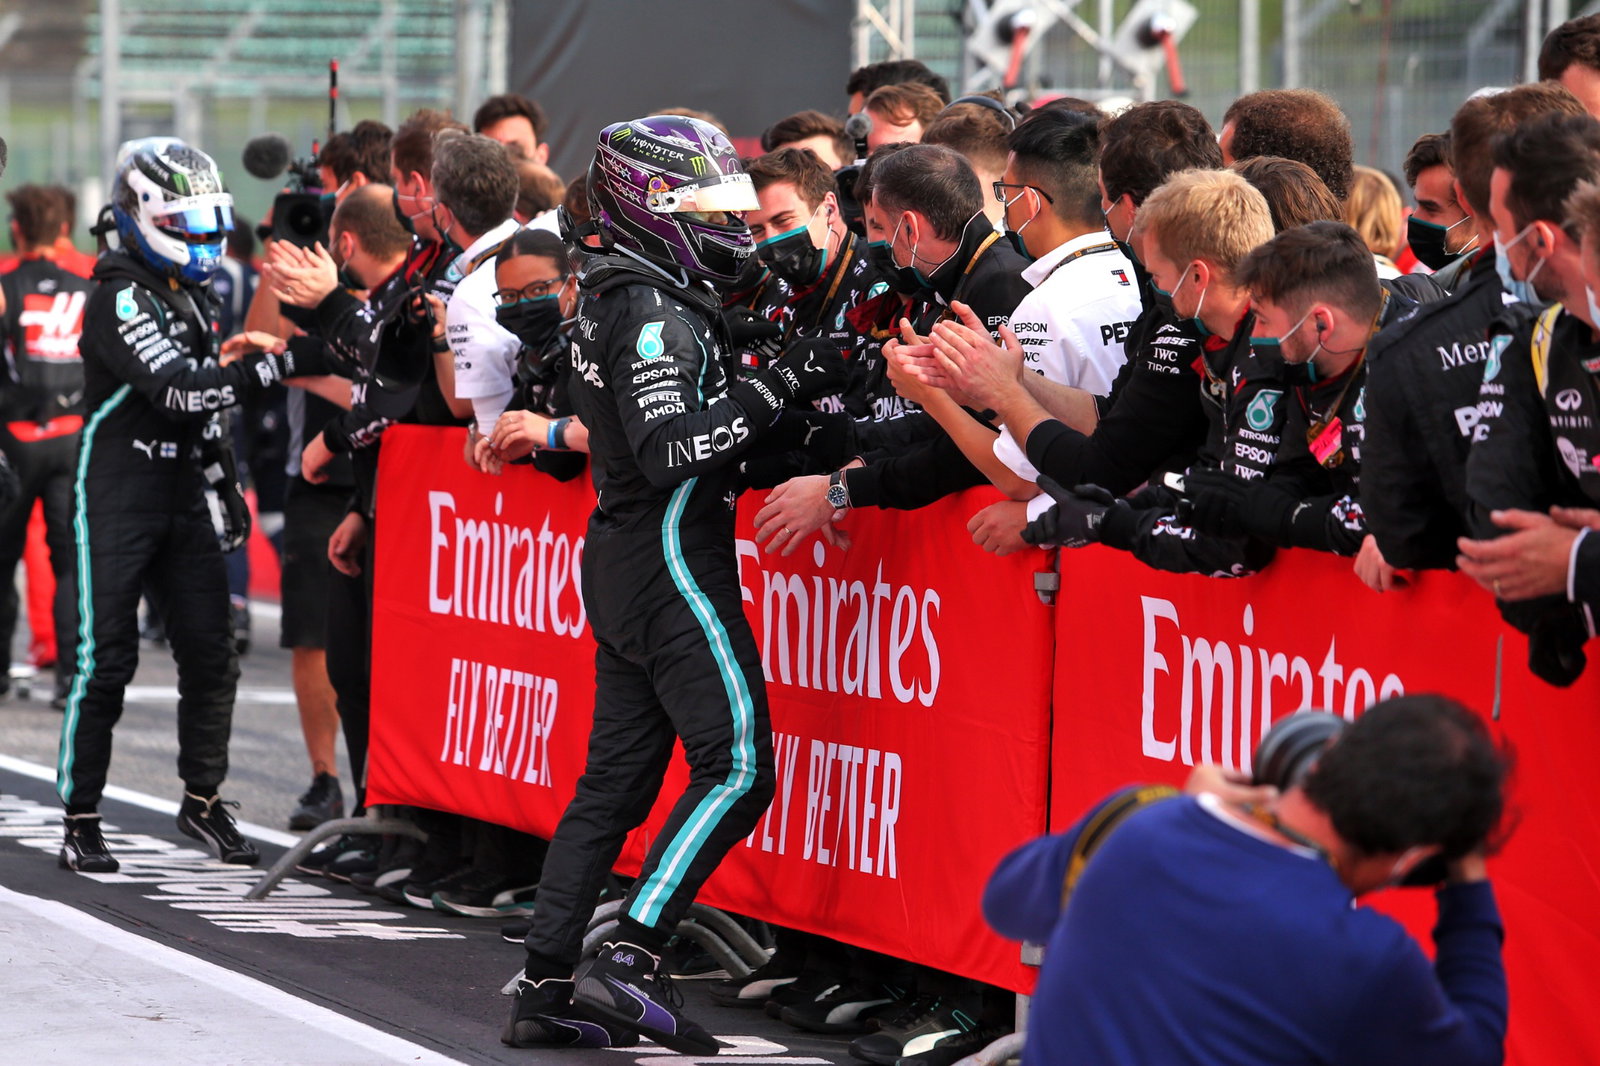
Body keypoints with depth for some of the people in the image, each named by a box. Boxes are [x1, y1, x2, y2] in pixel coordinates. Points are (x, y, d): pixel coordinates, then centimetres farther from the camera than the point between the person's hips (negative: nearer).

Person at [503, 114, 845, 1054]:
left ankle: (546, 988, 10)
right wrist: (782, 386, -28)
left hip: (622, 562, 10)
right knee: (736, 766, -10)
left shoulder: (619, 298, 15)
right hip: (673, 562, -10)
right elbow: (669, 450, -27)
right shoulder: (655, 314, -16)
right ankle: (627, 960, -14)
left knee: (616, 780, 11)